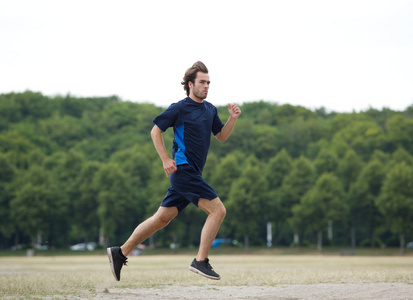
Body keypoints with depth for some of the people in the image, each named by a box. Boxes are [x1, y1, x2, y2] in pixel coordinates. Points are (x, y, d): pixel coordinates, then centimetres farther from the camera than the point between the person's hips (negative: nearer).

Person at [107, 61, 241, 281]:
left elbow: (221, 136, 22)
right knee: (218, 210, -14)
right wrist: (166, 160, -11)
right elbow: (155, 131, -4)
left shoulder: (210, 109, 16)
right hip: (183, 170, -8)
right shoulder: (180, 108, -7)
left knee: (161, 219, 11)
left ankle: (120, 253, 17)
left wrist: (233, 118, 4)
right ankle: (200, 261, -11)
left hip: (191, 174, 8)